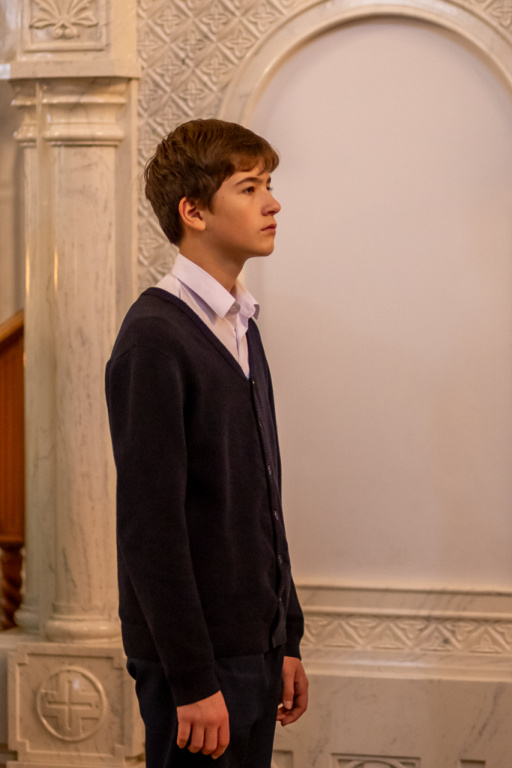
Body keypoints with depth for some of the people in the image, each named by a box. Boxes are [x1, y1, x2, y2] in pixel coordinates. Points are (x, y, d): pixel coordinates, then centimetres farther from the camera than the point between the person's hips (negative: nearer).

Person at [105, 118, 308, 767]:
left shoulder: (239, 325, 14)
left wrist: (287, 641, 15)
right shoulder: (154, 336, -14)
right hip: (198, 655, -8)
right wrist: (192, 679, -20)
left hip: (254, 643, 8)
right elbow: (150, 525, -19)